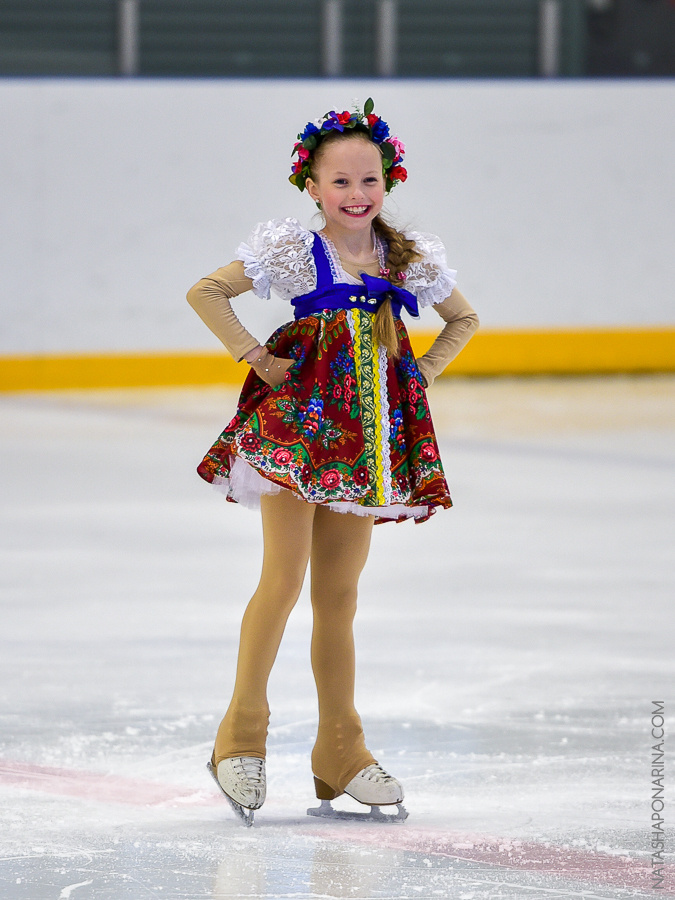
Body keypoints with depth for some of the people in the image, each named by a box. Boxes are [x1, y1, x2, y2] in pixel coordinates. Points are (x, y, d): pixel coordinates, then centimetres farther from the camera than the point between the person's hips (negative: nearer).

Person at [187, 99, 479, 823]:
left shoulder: (410, 258, 7)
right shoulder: (292, 251, -4)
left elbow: (462, 320, 22)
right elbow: (205, 292, -3)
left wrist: (419, 373, 9)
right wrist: (254, 357, -7)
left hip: (372, 430, 4)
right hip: (299, 418, -4)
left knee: (338, 593, 8)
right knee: (284, 577, -11)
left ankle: (340, 750, 12)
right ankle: (242, 733, -1)